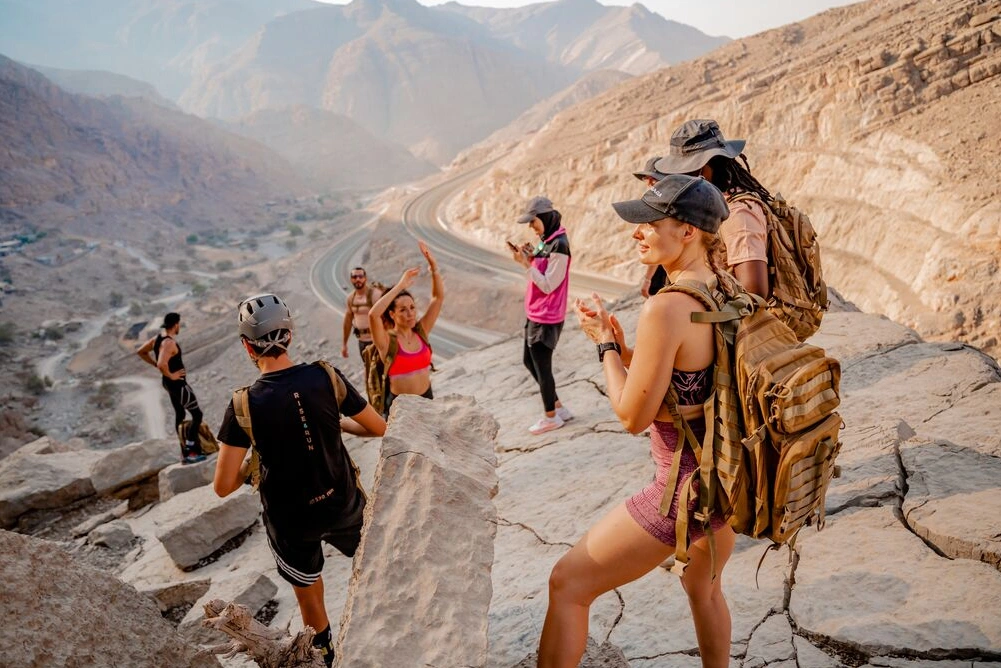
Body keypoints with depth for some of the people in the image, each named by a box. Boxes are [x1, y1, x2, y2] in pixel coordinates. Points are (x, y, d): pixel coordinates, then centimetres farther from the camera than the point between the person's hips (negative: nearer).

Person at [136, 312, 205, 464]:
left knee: (179, 415, 18)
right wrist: (170, 375, -23)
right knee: (197, 414, -1)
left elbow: (140, 352, 17)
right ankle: (189, 452, -2)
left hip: (169, 383, 10)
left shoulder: (157, 338, 4)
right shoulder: (169, 343, -25)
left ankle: (184, 453, 26)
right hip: (177, 383, -10)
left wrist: (154, 364, 13)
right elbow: (162, 364, -39)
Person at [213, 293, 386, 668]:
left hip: (291, 518, -2)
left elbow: (223, 487, -18)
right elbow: (379, 428, -7)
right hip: (343, 502, 2)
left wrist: (251, 461, 1)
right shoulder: (326, 377, -17)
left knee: (309, 598, 22)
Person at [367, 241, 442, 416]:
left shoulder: (421, 331, 0)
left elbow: (438, 297, -3)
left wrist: (433, 266, -15)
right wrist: (400, 286, -30)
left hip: (427, 399, 4)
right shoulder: (387, 341, -12)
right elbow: (373, 314, -32)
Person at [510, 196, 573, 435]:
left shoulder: (559, 245, -20)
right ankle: (558, 408, 32)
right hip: (534, 314, 10)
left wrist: (526, 263, -22)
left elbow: (548, 285, -21)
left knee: (541, 367, 2)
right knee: (529, 361, 19)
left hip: (546, 317, -10)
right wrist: (529, 257, -1)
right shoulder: (545, 241, 9)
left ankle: (551, 417, 22)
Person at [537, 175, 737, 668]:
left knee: (568, 584, 8)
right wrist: (620, 343, 2)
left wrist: (604, 344, -7)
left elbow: (633, 416, -18)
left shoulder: (665, 308, -26)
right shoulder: (728, 290, 0)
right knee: (703, 587, 34)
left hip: (687, 486, -9)